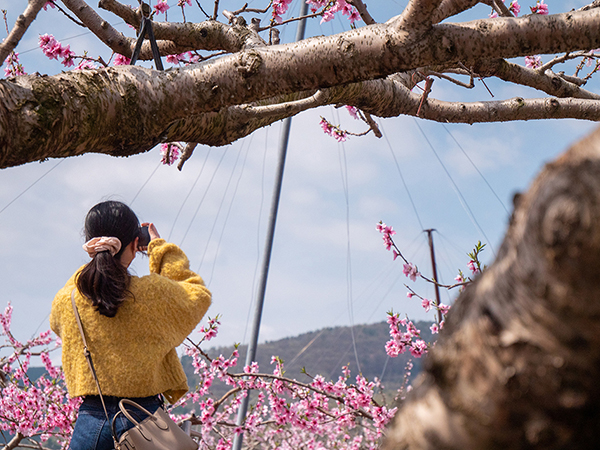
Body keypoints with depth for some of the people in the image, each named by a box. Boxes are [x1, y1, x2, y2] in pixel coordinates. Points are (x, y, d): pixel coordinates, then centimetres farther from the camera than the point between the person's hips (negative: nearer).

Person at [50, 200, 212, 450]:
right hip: (145, 420, -2)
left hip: (91, 420, 2)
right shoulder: (154, 293, -11)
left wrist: (97, 262, 11)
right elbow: (198, 295, 11)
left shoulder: (65, 302, -4)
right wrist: (160, 249, 18)